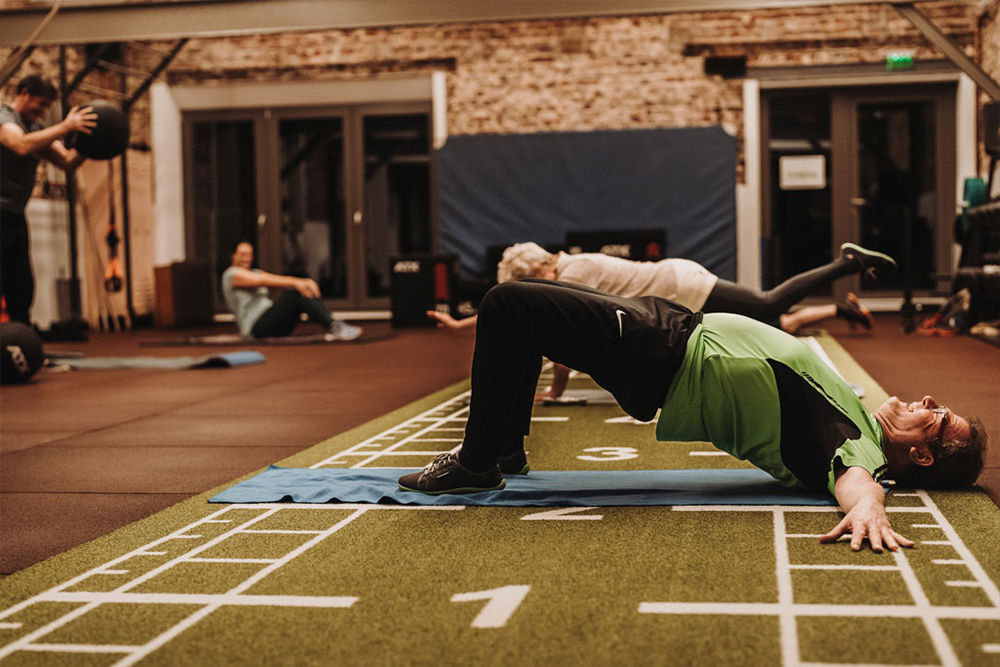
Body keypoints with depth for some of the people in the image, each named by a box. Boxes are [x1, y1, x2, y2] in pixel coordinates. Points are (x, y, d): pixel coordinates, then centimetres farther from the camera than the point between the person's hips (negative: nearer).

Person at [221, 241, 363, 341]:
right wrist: (295, 283, -30)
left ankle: (332, 330, -26)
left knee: (305, 290, -9)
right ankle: (333, 326, -32)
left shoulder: (255, 273, 26)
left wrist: (306, 282, -11)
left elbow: (280, 280, 8)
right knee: (295, 292, -23)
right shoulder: (233, 274, -2)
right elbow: (265, 281, -18)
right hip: (256, 327, -9)